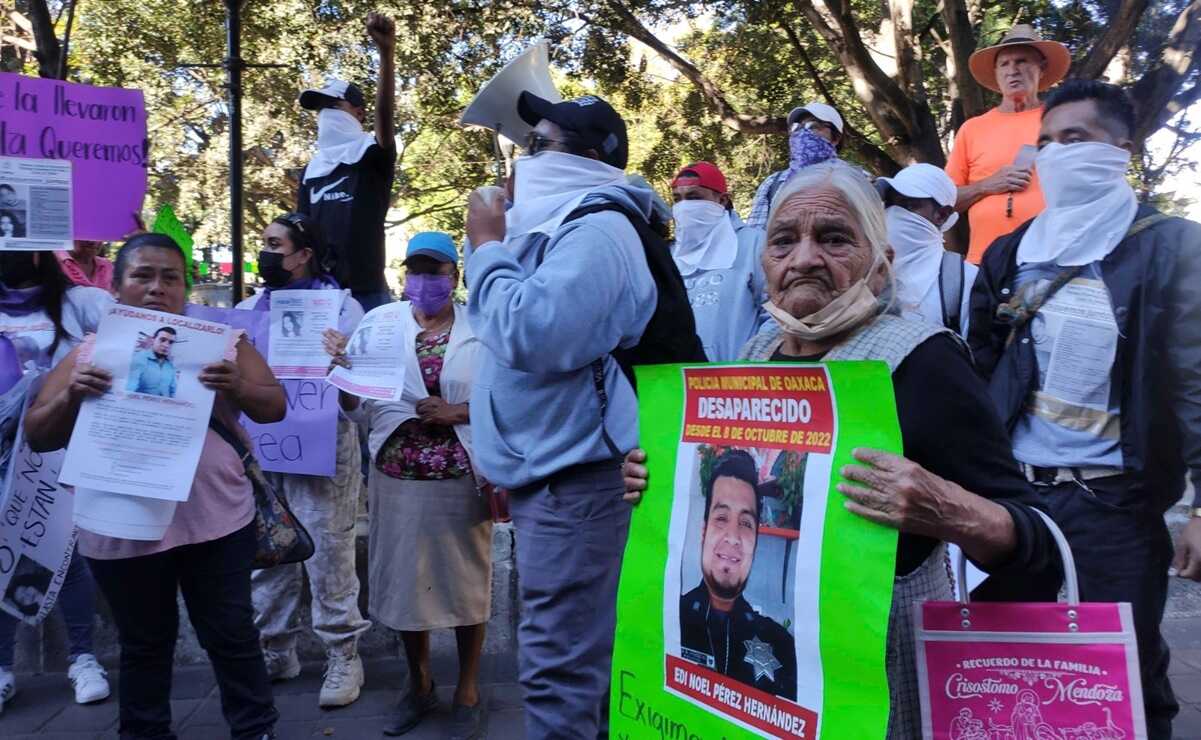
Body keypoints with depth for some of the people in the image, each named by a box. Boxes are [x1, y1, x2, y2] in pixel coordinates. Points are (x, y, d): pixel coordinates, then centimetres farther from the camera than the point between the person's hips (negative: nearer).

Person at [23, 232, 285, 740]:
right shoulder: (90, 352, 3)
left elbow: (274, 408, -4)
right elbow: (38, 437, 3)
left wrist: (237, 386, -25)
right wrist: (72, 396, -18)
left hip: (214, 520, -1)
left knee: (232, 635, 9)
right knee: (143, 645, 17)